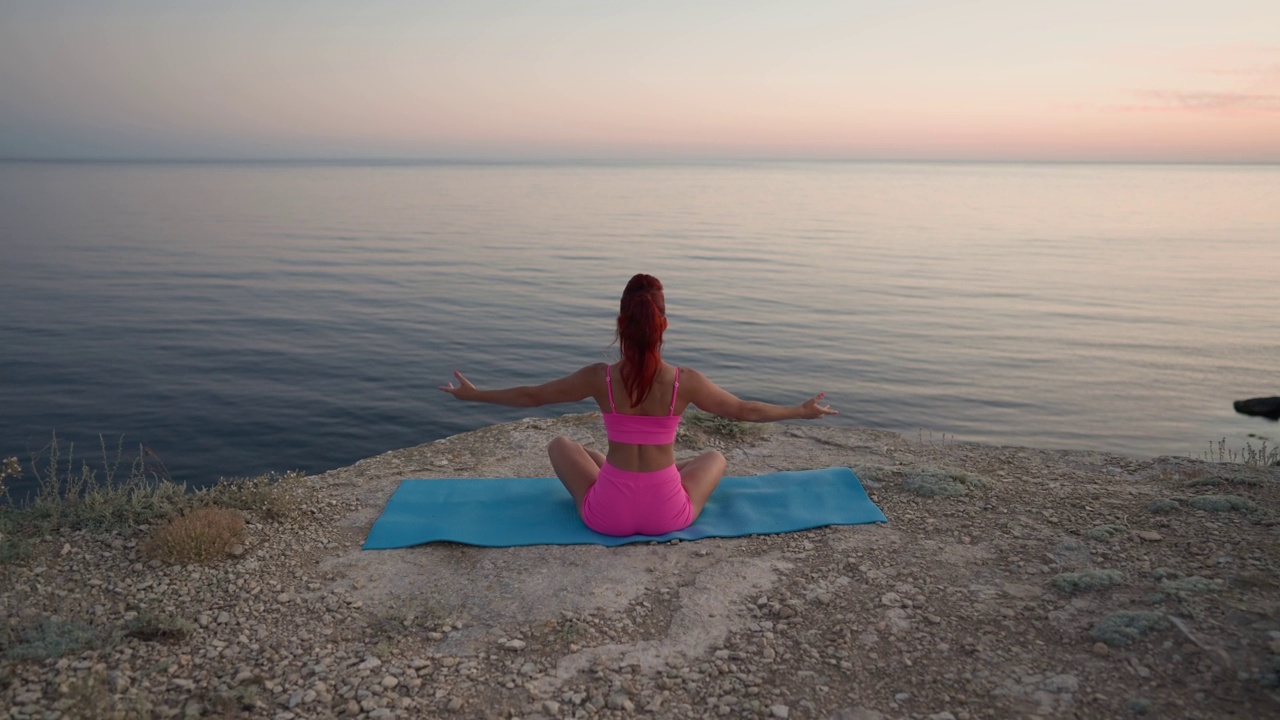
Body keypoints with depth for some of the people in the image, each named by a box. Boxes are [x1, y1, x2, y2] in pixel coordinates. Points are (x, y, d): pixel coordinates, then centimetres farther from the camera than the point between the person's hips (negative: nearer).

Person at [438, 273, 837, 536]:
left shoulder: (599, 378, -12)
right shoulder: (685, 381, -13)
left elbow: (531, 396, 1)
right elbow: (745, 410, 2)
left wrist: (473, 394, 16)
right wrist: (802, 411, 18)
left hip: (608, 515, 0)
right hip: (668, 514, 0)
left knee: (561, 444, 27)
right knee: (715, 457, 30)